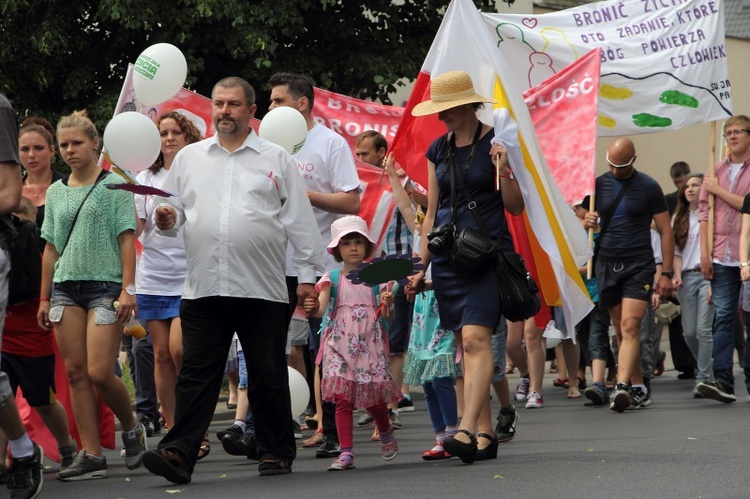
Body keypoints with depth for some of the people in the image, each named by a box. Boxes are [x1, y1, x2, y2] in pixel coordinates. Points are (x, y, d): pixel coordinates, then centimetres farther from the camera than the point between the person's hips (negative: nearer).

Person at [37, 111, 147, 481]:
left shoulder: (114, 185, 0)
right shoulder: (56, 192, 15)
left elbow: (126, 240, -4)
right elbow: (50, 248, 17)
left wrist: (128, 289, -12)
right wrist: (44, 298, 14)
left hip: (105, 284, -5)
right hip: (65, 287, 5)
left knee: (99, 373, -12)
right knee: (75, 373, -1)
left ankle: (131, 429, 14)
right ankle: (91, 454, 1)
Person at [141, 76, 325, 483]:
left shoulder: (276, 160, 8)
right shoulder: (189, 158, 15)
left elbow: (299, 221, 6)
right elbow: (174, 207, 19)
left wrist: (307, 274, 2)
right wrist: (167, 218, -5)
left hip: (262, 289, -1)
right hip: (203, 287, 2)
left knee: (268, 376, 5)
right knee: (196, 375, -4)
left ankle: (276, 451, 16)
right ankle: (179, 453, -8)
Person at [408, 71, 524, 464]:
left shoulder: (495, 142, -3)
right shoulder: (438, 151, 12)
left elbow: (516, 207, -1)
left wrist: (503, 169, -18)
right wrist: (421, 266, 13)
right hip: (447, 253, 6)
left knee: (475, 338, -18)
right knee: (465, 345, 3)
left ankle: (467, 431, -27)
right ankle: (485, 433, 7)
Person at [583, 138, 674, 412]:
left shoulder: (648, 187, 0)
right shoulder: (598, 184, 9)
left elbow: (666, 231, 1)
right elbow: (587, 220, 19)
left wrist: (666, 273, -5)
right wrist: (588, 222, -7)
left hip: (639, 266, -4)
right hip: (606, 265, 4)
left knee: (630, 326, -16)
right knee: (621, 331, 6)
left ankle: (622, 387, -27)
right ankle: (638, 388, 14)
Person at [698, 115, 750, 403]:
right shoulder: (717, 171, 14)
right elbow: (704, 212, 12)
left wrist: (720, 191, -5)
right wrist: (704, 252, 4)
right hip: (721, 257, 3)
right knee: (723, 317, -4)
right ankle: (723, 383, -9)